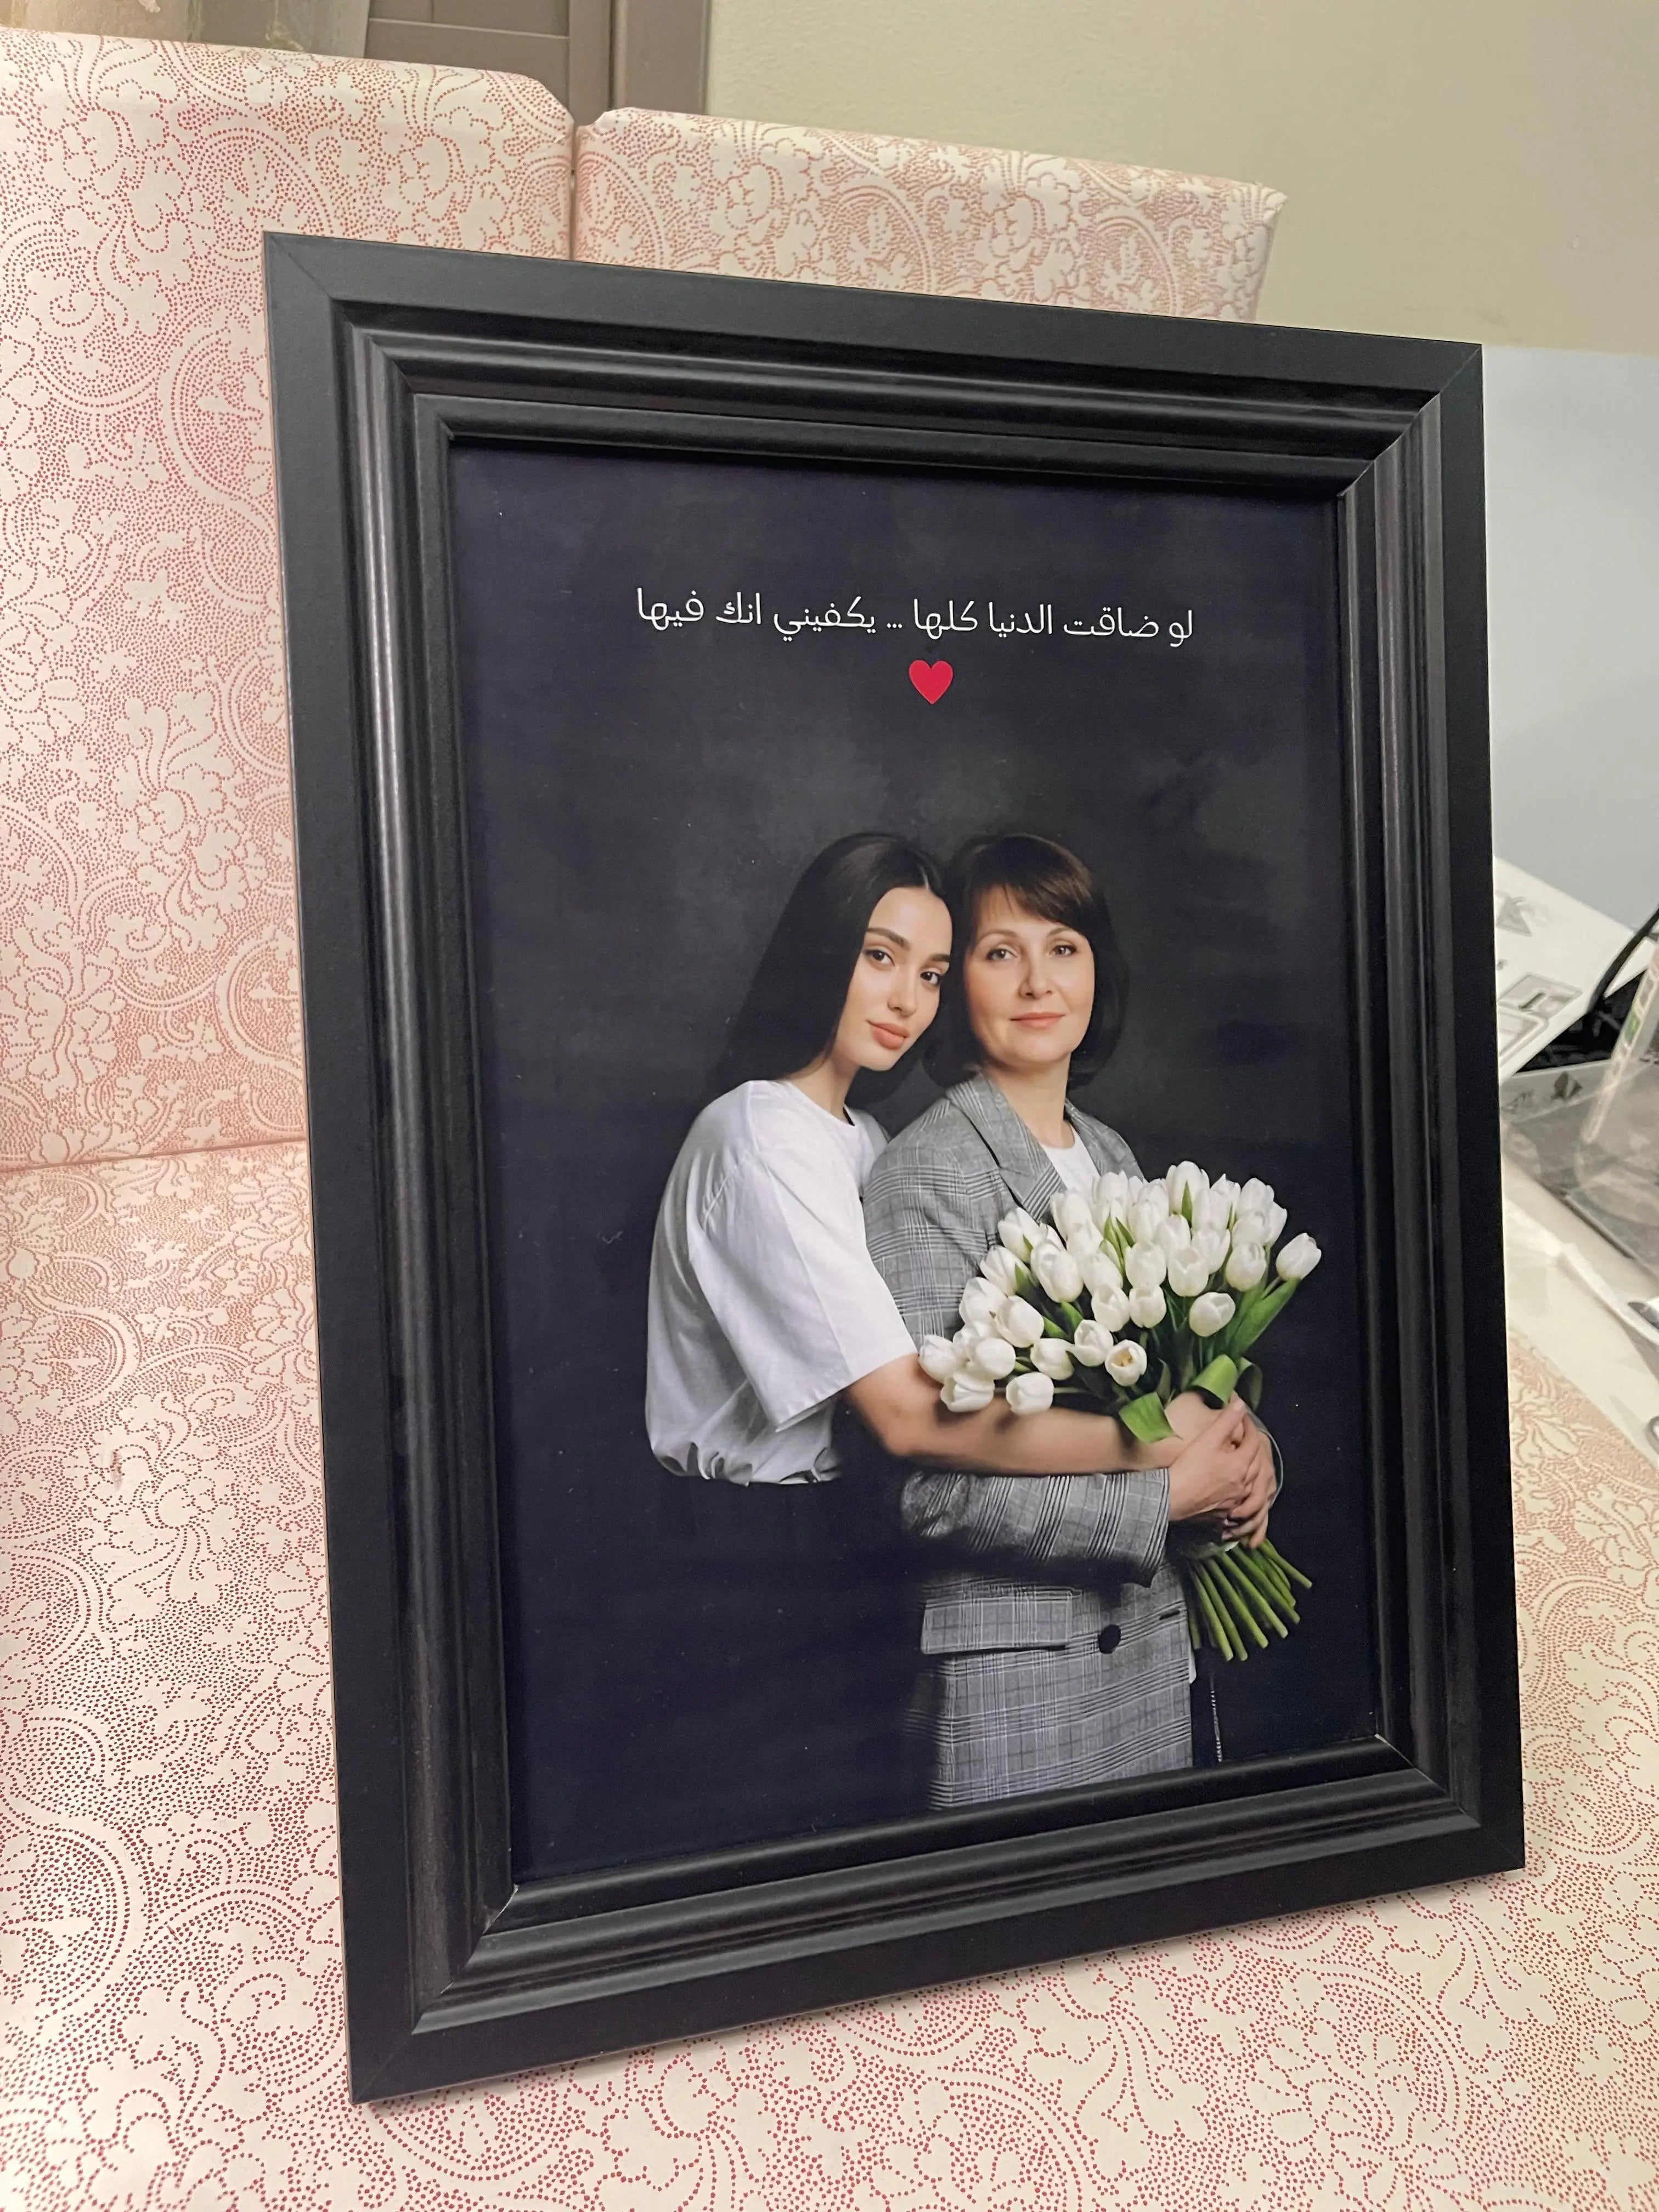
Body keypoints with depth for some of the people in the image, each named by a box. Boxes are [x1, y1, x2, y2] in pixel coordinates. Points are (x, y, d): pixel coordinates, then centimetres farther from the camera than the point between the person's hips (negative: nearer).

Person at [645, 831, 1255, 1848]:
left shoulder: (862, 1137, 14)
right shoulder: (759, 1137, -18)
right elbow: (911, 1413, -26)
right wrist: (1152, 1449, -22)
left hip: (845, 1557, 9)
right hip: (759, 1582, -9)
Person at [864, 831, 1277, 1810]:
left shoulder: (1113, 1154, 8)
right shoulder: (928, 1173, -16)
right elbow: (932, 1487, -21)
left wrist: (1241, 1437, -3)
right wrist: (1163, 1495, -19)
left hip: (1155, 1642, 7)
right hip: (1016, 1667, -7)